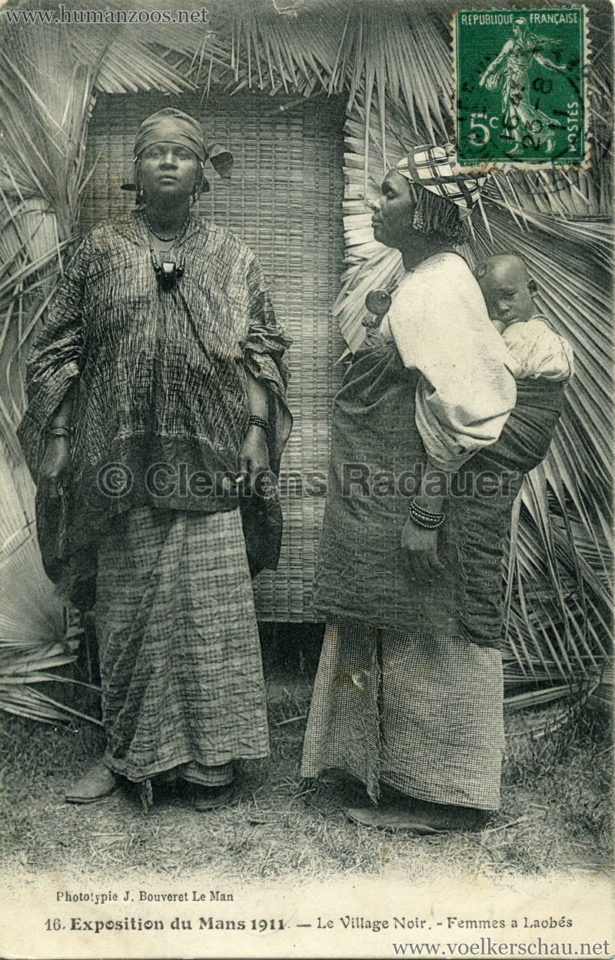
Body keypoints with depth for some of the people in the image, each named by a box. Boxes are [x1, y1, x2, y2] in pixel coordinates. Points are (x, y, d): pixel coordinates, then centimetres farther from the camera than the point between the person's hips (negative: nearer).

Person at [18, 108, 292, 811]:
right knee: (127, 603, 7)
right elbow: (58, 350, 8)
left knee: (211, 604, -1)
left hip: (208, 462, 0)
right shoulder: (100, 250, 9)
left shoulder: (230, 257, 11)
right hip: (121, 461, 1)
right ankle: (127, 749, 24)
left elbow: (261, 349, 9)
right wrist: (56, 442, 1)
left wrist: (256, 432, -3)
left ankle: (211, 757, 15)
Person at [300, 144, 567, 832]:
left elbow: (453, 413, -23)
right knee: (411, 641, 17)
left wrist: (426, 515, -23)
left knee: (426, 643, 1)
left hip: (420, 498, -10)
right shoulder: (427, 281, 14)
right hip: (388, 504, 10)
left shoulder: (438, 287, -16)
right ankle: (402, 774, 33)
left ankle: (438, 795, 17)